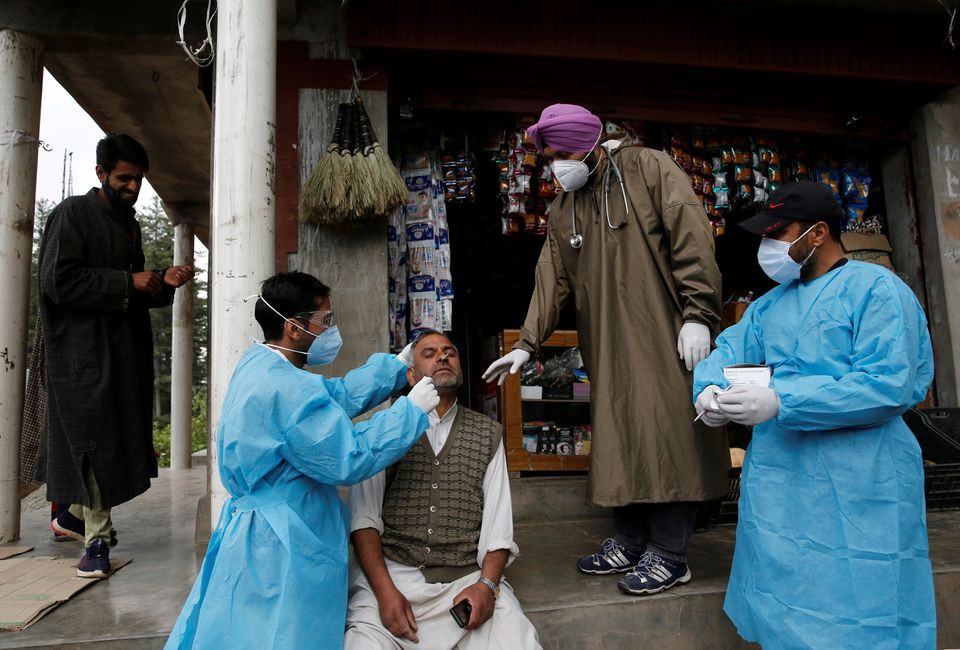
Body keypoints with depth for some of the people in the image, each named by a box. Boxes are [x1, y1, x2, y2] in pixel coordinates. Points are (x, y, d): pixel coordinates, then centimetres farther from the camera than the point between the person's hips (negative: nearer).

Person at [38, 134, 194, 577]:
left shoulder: (129, 223, 16)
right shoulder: (72, 215, -7)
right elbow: (57, 281, -17)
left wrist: (163, 282, 2)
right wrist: (128, 282, -17)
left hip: (124, 347, 7)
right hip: (83, 349, -7)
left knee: (117, 437, 11)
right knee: (92, 437, -4)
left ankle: (73, 515, 31)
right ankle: (96, 539, 6)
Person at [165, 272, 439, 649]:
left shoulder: (259, 364, 5)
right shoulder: (288, 388, -27)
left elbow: (339, 396, 7)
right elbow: (348, 460, -25)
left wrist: (400, 363, 5)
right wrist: (412, 409, -18)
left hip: (257, 531, 10)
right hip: (285, 548, -10)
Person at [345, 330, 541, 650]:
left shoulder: (488, 434, 10)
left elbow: (498, 522, 5)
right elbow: (364, 516, -2)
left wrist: (487, 584, -12)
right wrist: (385, 591, -14)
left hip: (468, 578, 2)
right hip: (391, 574, -1)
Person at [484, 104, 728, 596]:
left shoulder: (649, 169, -2)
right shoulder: (564, 208, 15)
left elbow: (691, 237, -10)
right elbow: (552, 280, 15)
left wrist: (697, 315, -17)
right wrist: (526, 344, 9)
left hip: (663, 337, -5)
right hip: (608, 345, 6)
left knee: (667, 435, -4)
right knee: (618, 440, 8)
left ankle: (668, 552, 9)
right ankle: (630, 541, 22)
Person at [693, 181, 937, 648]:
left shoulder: (876, 289, -9)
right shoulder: (771, 303, 15)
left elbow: (888, 385, -20)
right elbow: (729, 349, 11)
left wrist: (780, 402, -27)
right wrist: (709, 388, -13)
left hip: (856, 484, -6)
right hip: (775, 476, 7)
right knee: (778, 610, 17)